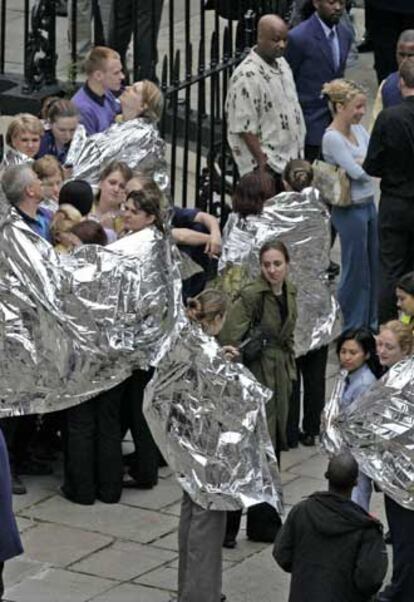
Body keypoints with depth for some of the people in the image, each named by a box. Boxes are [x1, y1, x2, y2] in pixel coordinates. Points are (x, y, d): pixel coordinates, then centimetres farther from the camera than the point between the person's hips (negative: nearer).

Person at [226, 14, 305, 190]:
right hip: (268, 164, -9)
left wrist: (299, 153, 18)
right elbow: (245, 128, -20)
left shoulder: (281, 63, 8)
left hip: (291, 159, 9)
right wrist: (263, 163, -21)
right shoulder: (247, 76, -21)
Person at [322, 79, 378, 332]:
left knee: (374, 267, 15)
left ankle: (370, 323, 28)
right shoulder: (332, 138, -18)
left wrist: (361, 160, -14)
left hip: (369, 205, 8)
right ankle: (351, 328, 15)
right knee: (355, 270, 2)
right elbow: (358, 173, -21)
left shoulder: (358, 129, 8)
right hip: (350, 210, -8)